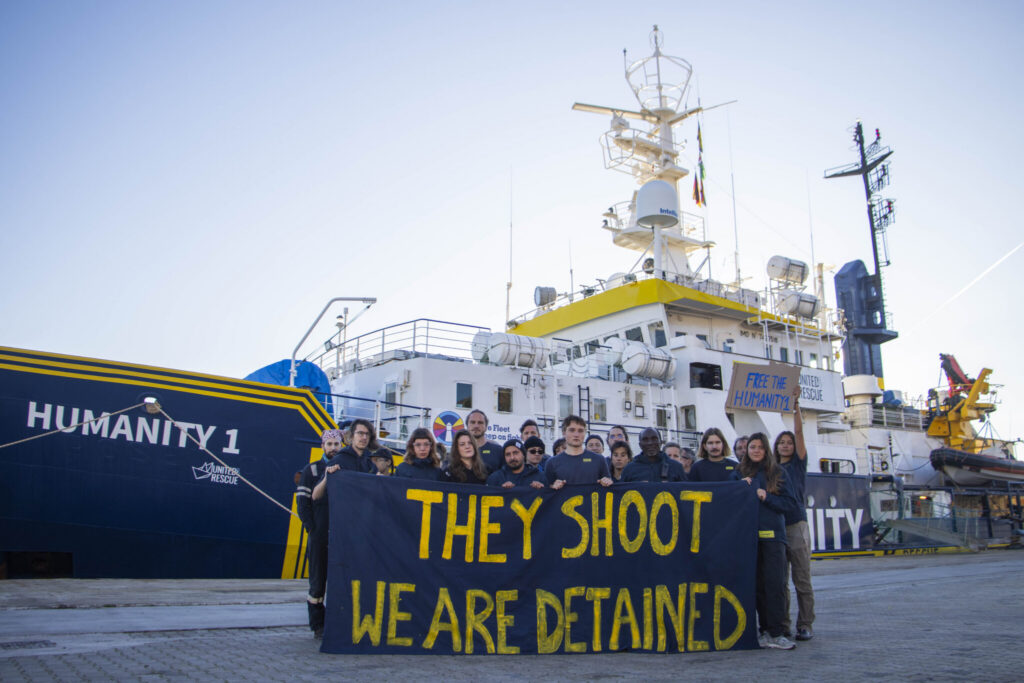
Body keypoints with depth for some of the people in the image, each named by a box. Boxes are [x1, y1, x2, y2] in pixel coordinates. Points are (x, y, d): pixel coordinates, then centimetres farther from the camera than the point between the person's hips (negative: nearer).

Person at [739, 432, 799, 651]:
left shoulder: (777, 473, 7)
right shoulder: (741, 473, 13)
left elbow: (791, 502, 3)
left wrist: (767, 498, -10)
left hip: (772, 534, -2)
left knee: (775, 582, -9)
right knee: (758, 584, 4)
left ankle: (776, 633, -6)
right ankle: (765, 630, 11)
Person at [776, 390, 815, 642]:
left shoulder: (798, 463, 7)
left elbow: (799, 432, -4)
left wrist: (796, 406, -12)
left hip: (796, 524, -3)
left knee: (802, 578, -3)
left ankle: (805, 625, 3)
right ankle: (782, 625, 11)